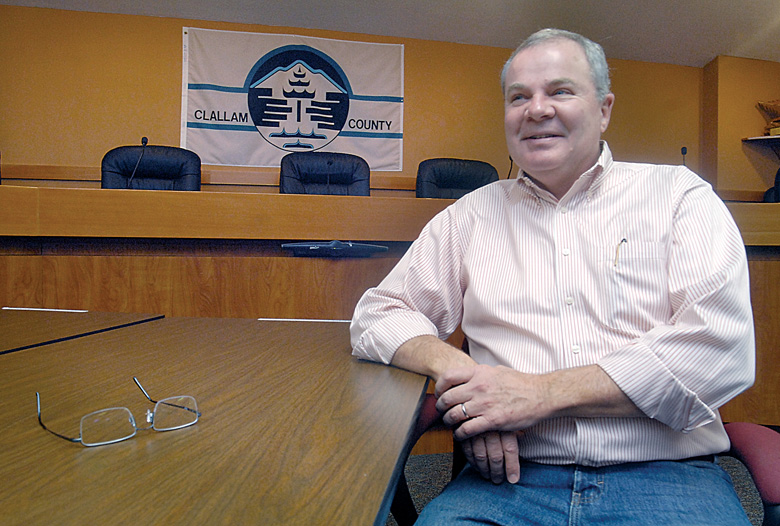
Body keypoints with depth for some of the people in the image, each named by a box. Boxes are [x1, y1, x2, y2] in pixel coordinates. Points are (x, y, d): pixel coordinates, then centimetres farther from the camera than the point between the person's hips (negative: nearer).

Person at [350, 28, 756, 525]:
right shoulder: (473, 214, 13)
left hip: (664, 478, 0)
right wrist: (452, 366, -10)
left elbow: (724, 346, -5)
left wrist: (542, 392, -12)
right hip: (510, 477, 1)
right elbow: (379, 314, 12)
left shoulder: (678, 194, 8)